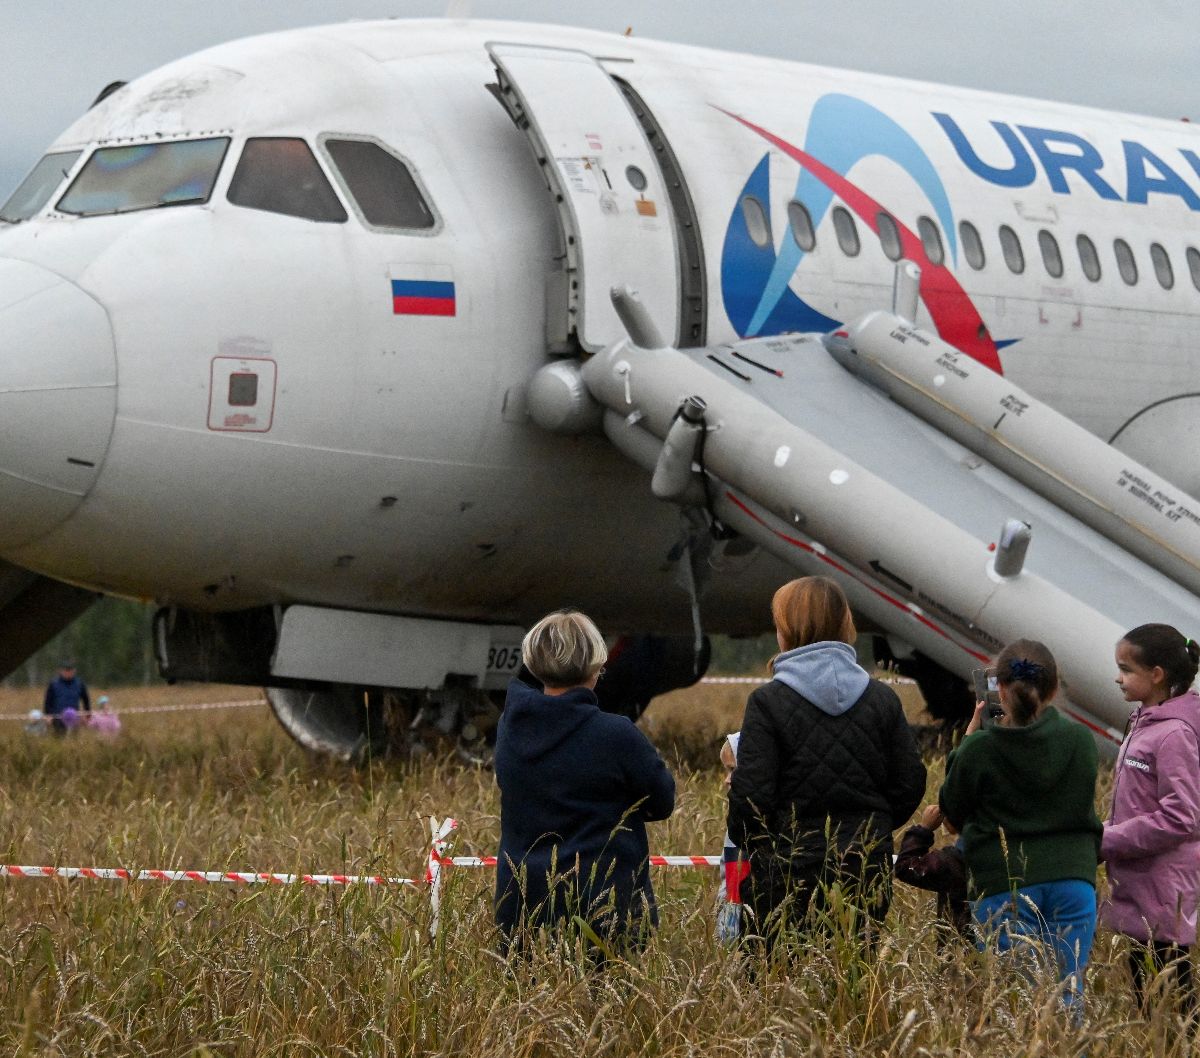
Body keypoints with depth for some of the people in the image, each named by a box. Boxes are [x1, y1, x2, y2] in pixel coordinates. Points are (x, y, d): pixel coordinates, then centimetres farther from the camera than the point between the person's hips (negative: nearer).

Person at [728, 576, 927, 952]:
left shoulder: (768, 702, -9)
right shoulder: (882, 699, 5)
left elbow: (751, 793, -11)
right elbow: (910, 783, 7)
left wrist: (743, 838, 8)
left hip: (790, 875, -4)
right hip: (867, 874, 4)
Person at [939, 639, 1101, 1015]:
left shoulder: (979, 749, -8)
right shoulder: (1080, 741, -1)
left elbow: (953, 811, 8)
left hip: (1005, 884, -2)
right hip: (1073, 881, 3)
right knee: (1069, 992, 6)